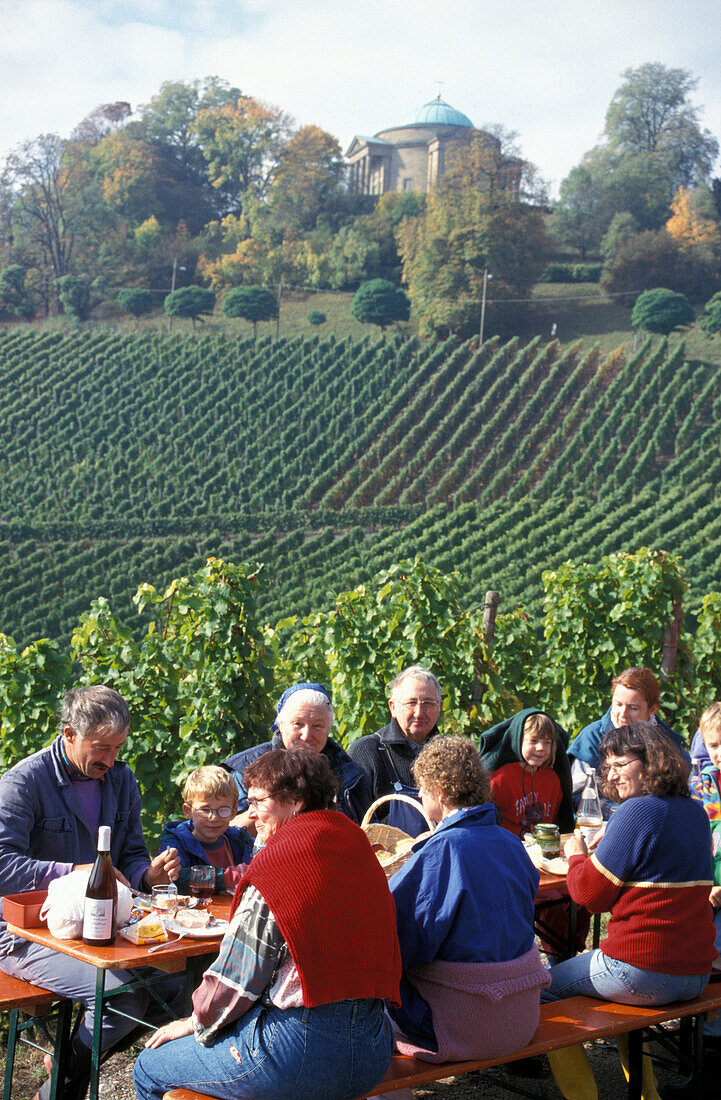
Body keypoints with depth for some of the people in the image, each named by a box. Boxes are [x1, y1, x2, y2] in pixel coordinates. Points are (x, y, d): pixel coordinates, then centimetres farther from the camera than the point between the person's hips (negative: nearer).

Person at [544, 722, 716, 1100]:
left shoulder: (638, 811, -15)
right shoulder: (695, 813, 9)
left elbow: (590, 894, -11)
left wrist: (576, 855, 7)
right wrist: (604, 851, 18)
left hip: (645, 974, -8)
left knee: (546, 988, 13)